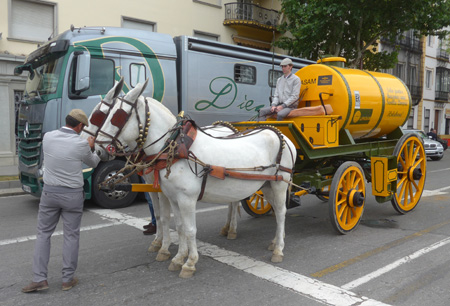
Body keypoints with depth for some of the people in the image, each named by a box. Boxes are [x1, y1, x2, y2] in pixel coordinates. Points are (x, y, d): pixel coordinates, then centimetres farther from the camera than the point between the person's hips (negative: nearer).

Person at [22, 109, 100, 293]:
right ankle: (68, 279, 18)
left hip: (49, 193, 3)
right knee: (71, 236, 9)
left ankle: (39, 279, 15)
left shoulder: (47, 137, -5)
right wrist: (91, 147, 22)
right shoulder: (81, 144, -17)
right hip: (72, 195, -3)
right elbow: (93, 163, 2)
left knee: (43, 234, 15)